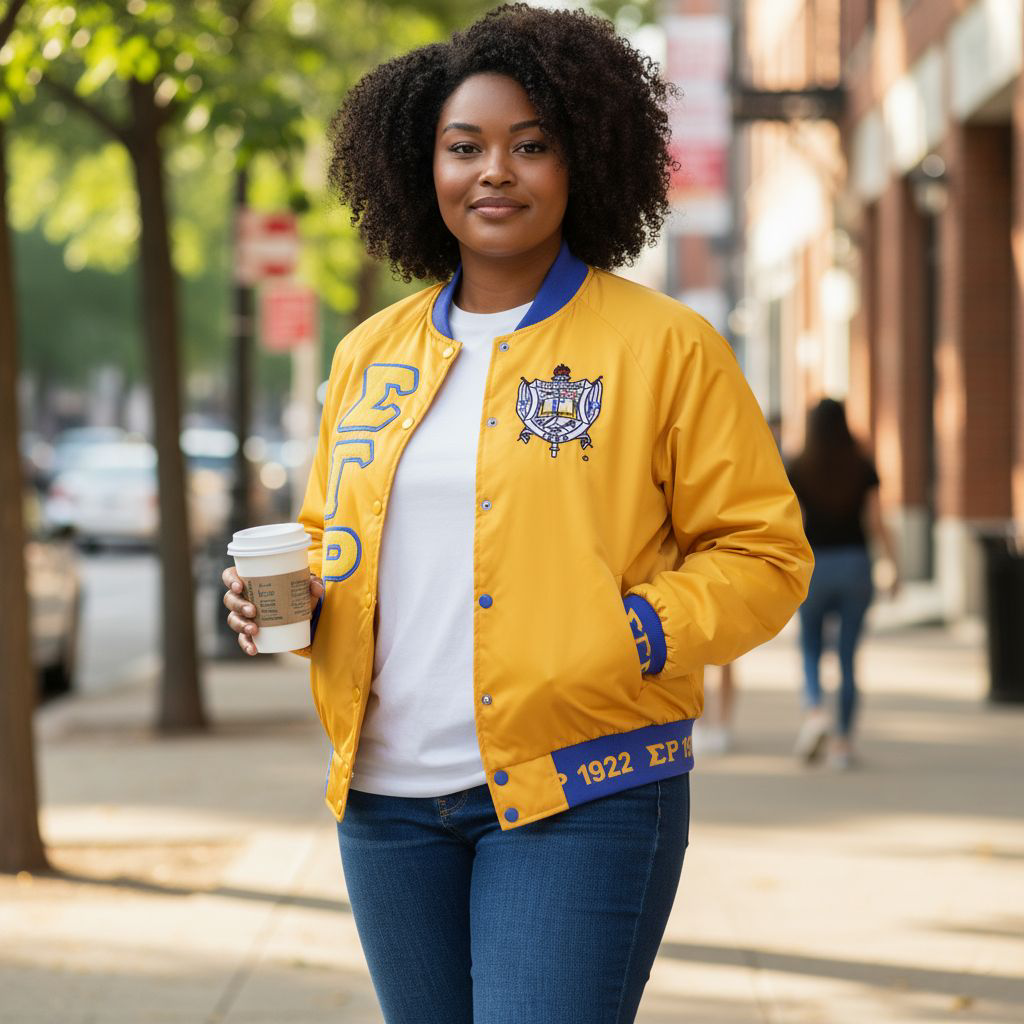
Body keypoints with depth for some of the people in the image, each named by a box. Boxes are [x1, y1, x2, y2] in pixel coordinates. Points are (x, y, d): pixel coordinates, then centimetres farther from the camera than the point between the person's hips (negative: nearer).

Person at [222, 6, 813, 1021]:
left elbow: (763, 554, -2)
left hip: (581, 793, -5)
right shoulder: (370, 353, 12)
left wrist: (636, 635, -19)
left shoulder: (665, 347, -2)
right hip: (389, 794, 5)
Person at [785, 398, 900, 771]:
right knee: (848, 657, 8)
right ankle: (843, 741, 6)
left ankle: (814, 710, -14)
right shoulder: (863, 468, 0)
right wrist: (894, 566, -1)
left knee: (810, 649, 14)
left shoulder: (797, 470, -3)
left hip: (814, 565, -1)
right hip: (855, 563, 1)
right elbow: (877, 522, -5)